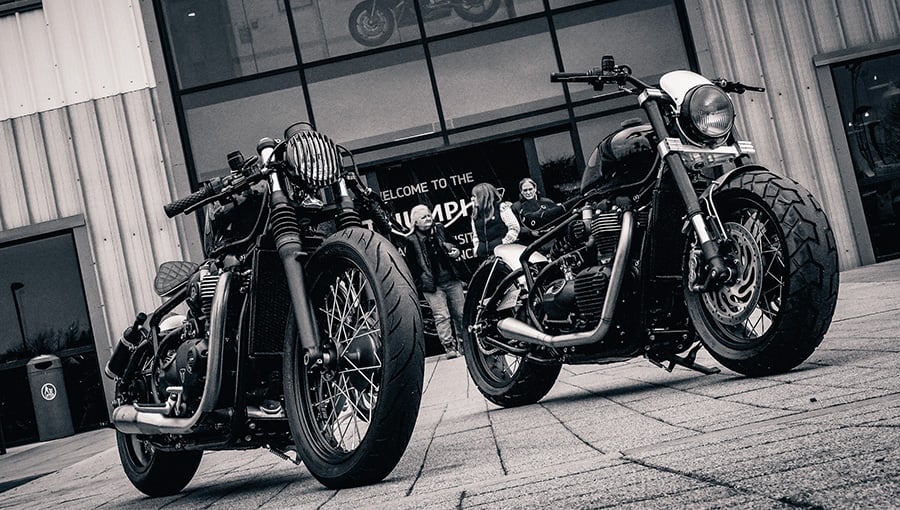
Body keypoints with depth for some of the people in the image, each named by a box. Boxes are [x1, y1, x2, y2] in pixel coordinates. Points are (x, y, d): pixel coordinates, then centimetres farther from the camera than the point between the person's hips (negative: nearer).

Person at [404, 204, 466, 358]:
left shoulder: (440, 229, 9)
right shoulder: (411, 240, -4)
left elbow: (453, 245, 22)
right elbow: (411, 265, -3)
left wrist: (457, 252, 1)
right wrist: (419, 282, -9)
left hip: (451, 279, 4)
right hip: (432, 286, -4)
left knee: (461, 313, 8)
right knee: (442, 316, -10)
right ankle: (449, 347, -5)